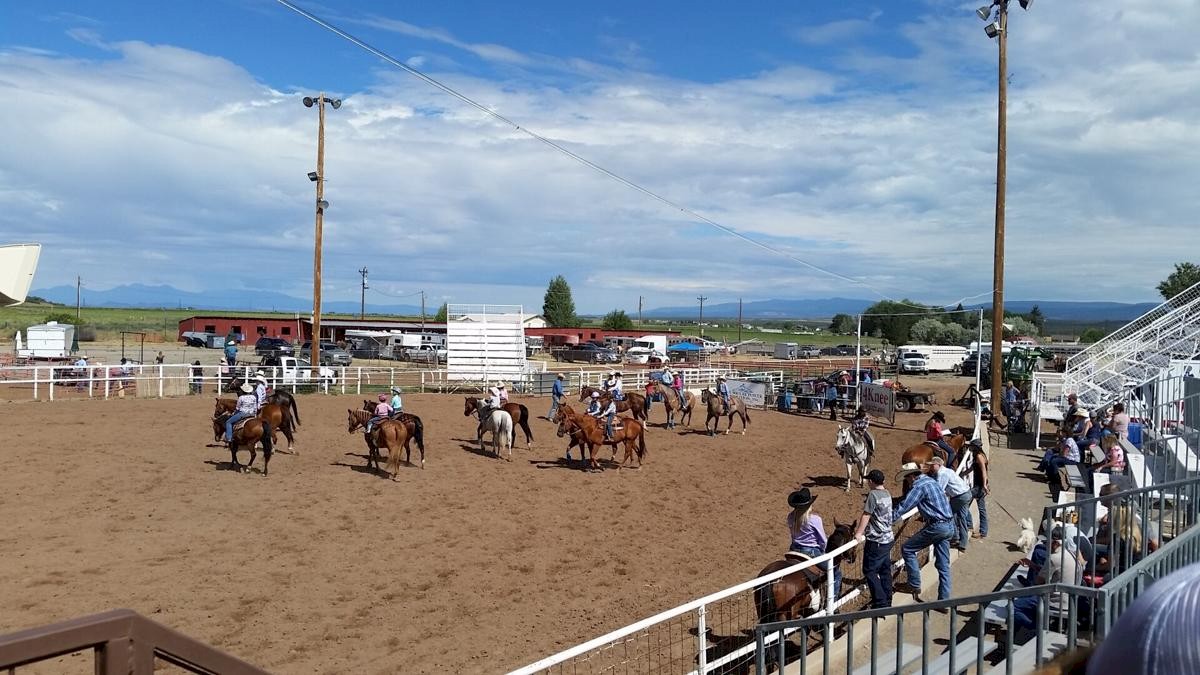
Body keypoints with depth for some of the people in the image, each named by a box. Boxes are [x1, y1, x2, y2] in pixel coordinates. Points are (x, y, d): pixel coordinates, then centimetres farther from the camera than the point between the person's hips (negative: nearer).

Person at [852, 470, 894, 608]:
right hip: (888, 538, 9)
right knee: (885, 570, 15)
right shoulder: (887, 494, 8)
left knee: (869, 571, -1)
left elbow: (866, 515, -18)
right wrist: (861, 529, 19)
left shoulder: (873, 494, -18)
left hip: (876, 541, -9)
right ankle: (887, 602, 23)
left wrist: (859, 533, -12)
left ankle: (880, 603, -1)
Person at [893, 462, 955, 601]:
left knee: (907, 548, 1)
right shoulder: (930, 480, 16)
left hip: (937, 526, -9)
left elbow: (903, 506, -16)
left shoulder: (919, 486, -13)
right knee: (943, 565, 10)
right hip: (949, 526, 9)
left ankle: (914, 585, 5)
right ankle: (944, 600, 11)